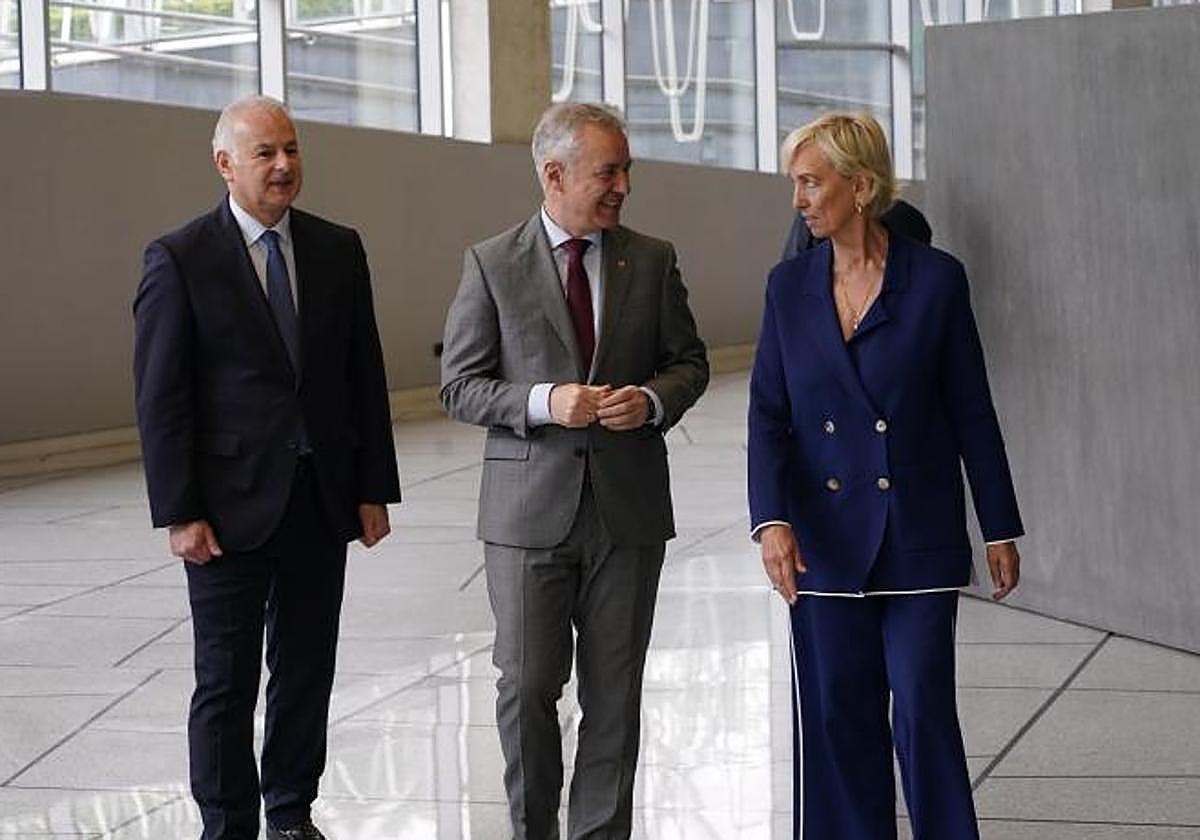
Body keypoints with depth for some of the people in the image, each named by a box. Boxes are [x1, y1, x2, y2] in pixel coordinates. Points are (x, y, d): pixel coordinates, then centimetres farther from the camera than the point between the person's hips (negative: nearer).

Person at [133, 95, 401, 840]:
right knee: (227, 681, 2)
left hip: (322, 499, 4)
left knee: (307, 669, 12)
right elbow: (161, 398, -8)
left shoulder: (338, 249, 6)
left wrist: (374, 489, 4)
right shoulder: (180, 259, -6)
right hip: (232, 502, -4)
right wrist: (180, 513, -12)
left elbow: (365, 376, 8)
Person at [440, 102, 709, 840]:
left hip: (629, 506, 2)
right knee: (528, 687, 1)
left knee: (615, 693, 6)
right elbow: (460, 386, -1)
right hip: (530, 508, -2)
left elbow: (689, 362, 12)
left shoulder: (652, 260, 6)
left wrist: (653, 401, -10)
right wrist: (544, 403, -17)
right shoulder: (492, 266, 0)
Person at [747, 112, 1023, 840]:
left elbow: (972, 413, -1)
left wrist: (1001, 530, 2)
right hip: (825, 540, 3)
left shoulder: (936, 279, -5)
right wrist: (773, 520, -14)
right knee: (838, 715, 7)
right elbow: (768, 413, 0)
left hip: (919, 535, -3)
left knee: (924, 709, -3)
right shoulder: (789, 286, 4)